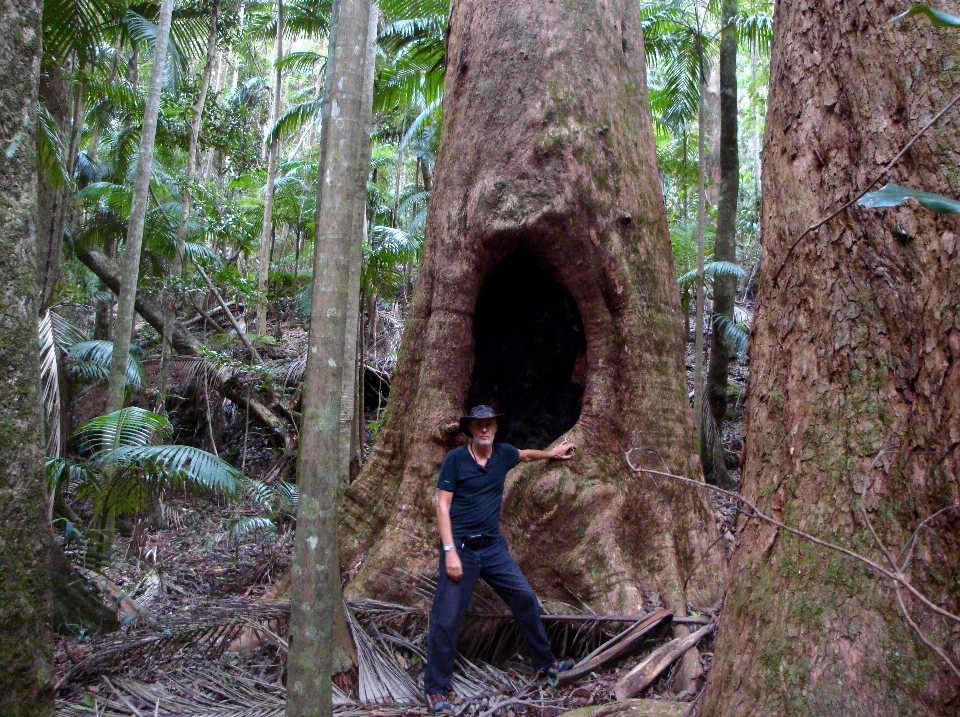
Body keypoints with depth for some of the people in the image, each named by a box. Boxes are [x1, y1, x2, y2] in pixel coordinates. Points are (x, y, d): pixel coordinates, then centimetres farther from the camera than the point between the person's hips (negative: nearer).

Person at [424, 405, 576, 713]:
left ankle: (545, 665, 26)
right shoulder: (455, 459, -10)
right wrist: (449, 551, -17)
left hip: (493, 546, 5)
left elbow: (525, 455, 29)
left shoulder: (503, 454, 3)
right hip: (460, 547, -5)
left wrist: (551, 453, 35)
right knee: (446, 619, -2)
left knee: (525, 598, 7)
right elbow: (443, 506, -11)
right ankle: (435, 689, 13)